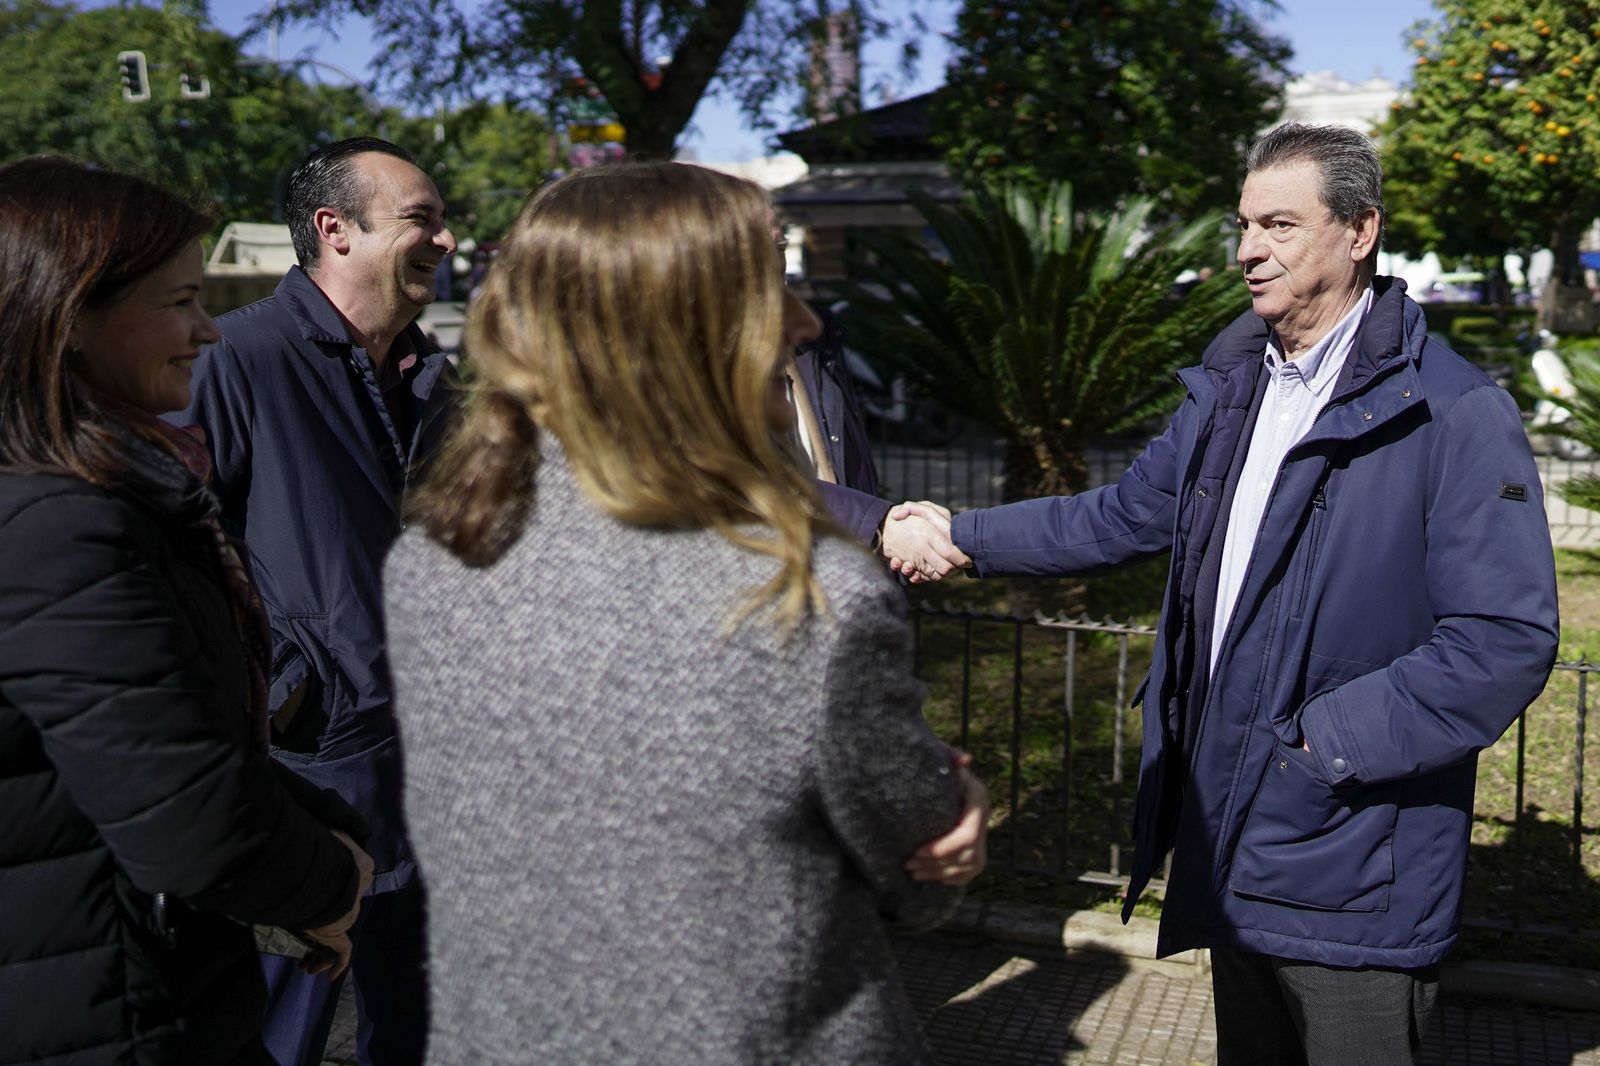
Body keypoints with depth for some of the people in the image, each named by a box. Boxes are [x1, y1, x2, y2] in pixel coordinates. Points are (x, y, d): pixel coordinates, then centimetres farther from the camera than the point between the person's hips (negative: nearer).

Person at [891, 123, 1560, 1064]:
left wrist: (1325, 739, -21)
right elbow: (1124, 518, 17)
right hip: (1233, 844, 7)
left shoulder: (1456, 416, -16)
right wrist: (963, 536, 11)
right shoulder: (1228, 387, 9)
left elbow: (1507, 641, -19)